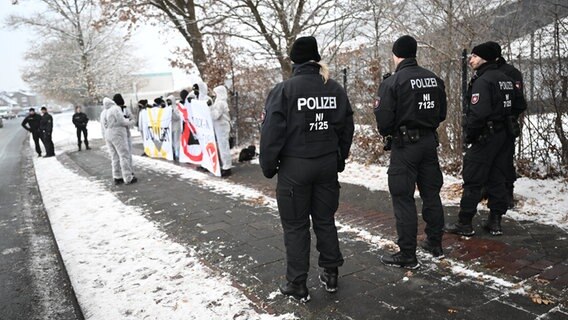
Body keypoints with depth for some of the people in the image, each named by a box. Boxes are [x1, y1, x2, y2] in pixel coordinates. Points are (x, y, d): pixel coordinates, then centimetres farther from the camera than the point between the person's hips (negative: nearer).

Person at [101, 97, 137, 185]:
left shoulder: (103, 113, 14)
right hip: (118, 135, -7)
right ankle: (128, 178, -3)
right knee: (124, 156, -4)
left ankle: (117, 178, 14)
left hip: (108, 136, 7)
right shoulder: (116, 109, -8)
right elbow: (122, 121, -12)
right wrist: (130, 121, 7)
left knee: (115, 157, 12)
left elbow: (104, 126, 12)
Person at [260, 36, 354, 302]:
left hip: (294, 167, -4)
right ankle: (330, 275, 27)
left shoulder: (284, 89, -11)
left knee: (295, 226, 6)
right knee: (325, 219, 17)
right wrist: (340, 158, 19)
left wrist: (268, 165, -3)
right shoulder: (335, 89, 4)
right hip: (328, 165, 5)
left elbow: (272, 131, -13)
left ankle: (297, 285, 14)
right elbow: (346, 127, 9)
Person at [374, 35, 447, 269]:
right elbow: (441, 113, 10)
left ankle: (407, 255, 7)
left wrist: (387, 133, 5)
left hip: (405, 144, -6)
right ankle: (435, 244, 30)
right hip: (430, 141, 6)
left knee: (403, 199, 1)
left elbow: (383, 120, -16)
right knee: (431, 193, 17)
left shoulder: (392, 82, -14)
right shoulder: (434, 79, 6)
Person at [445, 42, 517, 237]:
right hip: (503, 136, 9)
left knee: (472, 181, -3)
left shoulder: (482, 81, -16)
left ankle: (465, 224, 3)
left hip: (484, 138, -9)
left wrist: (469, 134, -13)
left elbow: (478, 113, -25)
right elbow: (515, 106, 19)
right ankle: (495, 222, 18)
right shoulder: (507, 80, 13)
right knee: (497, 179, 12)